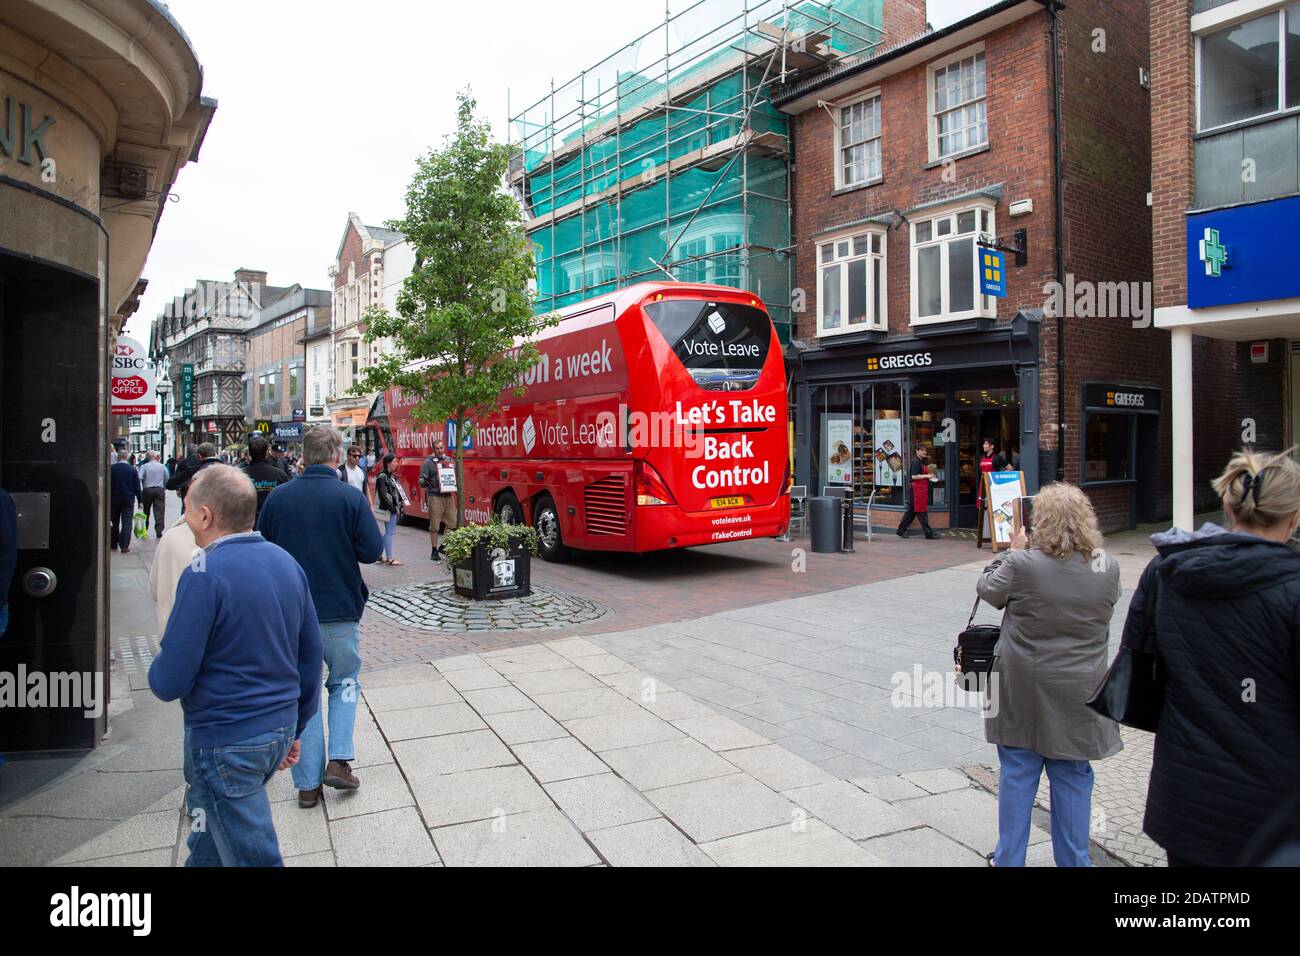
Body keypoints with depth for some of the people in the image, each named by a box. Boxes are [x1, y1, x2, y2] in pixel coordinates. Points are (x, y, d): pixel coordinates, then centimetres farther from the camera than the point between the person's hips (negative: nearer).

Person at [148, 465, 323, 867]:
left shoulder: (204, 576, -20)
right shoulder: (286, 563, 2)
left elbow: (169, 683, -18)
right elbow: (311, 656, 8)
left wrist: (158, 667, 5)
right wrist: (294, 729, 17)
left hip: (226, 743, -7)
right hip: (279, 732, 7)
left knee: (252, 855, 8)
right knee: (210, 836, 28)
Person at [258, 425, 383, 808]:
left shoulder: (277, 497, -2)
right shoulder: (350, 497, -12)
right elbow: (372, 551, -11)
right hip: (340, 611, -2)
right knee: (344, 682, 19)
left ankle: (307, 783, 15)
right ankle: (339, 760, 7)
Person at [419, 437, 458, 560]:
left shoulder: (449, 460, 13)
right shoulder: (428, 462, -1)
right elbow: (422, 481, -4)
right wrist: (424, 482, -27)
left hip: (449, 496, 4)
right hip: (435, 496, -4)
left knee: (452, 523, 4)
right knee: (434, 526, 0)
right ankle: (434, 551, 9)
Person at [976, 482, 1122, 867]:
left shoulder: (1022, 564, -18)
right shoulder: (1108, 568, -7)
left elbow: (988, 589, -1)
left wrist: (1013, 550, 10)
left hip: (1024, 687, -2)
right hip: (1078, 690, 2)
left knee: (1017, 772, 10)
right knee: (1072, 777, 14)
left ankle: (1008, 858, 22)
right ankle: (1073, 860, 26)